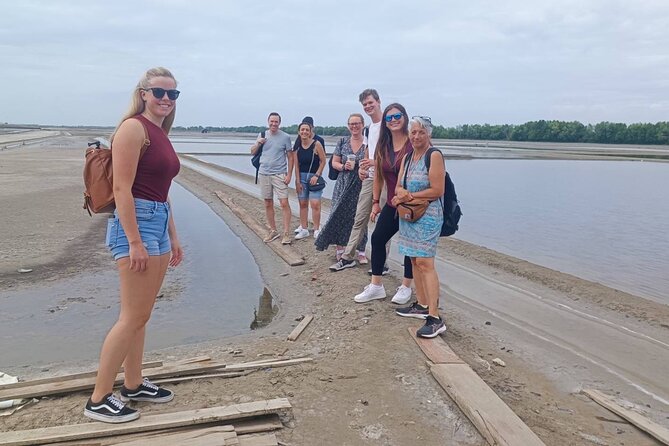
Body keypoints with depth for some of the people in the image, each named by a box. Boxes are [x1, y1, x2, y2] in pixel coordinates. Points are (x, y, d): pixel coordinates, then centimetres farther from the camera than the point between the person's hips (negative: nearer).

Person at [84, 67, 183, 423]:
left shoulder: (160, 134, 17)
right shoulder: (133, 127, -10)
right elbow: (122, 188, -17)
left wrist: (173, 237, 21)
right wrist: (135, 242, -21)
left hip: (158, 223, 9)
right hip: (135, 223, -9)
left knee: (141, 315, 15)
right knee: (133, 317, -5)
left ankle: (133, 384, 28)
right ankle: (98, 400, 7)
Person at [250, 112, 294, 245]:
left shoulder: (285, 137, -3)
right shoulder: (262, 135, 8)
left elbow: (290, 157, -1)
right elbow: (252, 152, 14)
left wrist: (289, 174, -8)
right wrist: (258, 143, -6)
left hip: (279, 174, -4)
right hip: (264, 174, 4)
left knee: (284, 203, -10)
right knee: (268, 204, 10)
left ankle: (286, 233, -4)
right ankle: (273, 231, 22)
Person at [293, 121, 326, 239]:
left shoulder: (316, 144, -9)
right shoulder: (297, 146, 2)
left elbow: (323, 161, -6)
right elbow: (296, 165, 4)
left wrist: (316, 175, -12)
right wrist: (298, 181, 0)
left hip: (314, 177, -4)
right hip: (301, 177, 4)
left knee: (315, 204, -9)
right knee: (303, 204, 9)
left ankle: (316, 230, 3)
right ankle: (304, 229, 19)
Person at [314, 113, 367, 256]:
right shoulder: (343, 142, 6)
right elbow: (334, 162, 8)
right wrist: (343, 167, -11)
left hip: (361, 185, -1)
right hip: (343, 185, 2)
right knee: (340, 214, -1)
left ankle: (360, 250, 14)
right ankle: (339, 247, 12)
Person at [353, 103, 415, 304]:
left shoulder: (413, 143, -13)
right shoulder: (382, 145, 5)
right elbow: (378, 175, 10)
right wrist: (375, 202, 9)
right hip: (391, 204, 6)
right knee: (377, 238, 5)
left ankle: (406, 287, 23)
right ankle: (376, 286, 17)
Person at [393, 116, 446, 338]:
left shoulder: (434, 156, -9)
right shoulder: (407, 157, 14)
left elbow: (437, 191, -15)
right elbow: (398, 187, 10)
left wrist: (409, 196, -10)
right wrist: (401, 193, -14)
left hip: (428, 215, -8)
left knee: (425, 263, -13)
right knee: (414, 260, 11)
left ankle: (435, 318, -13)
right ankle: (422, 305, 23)